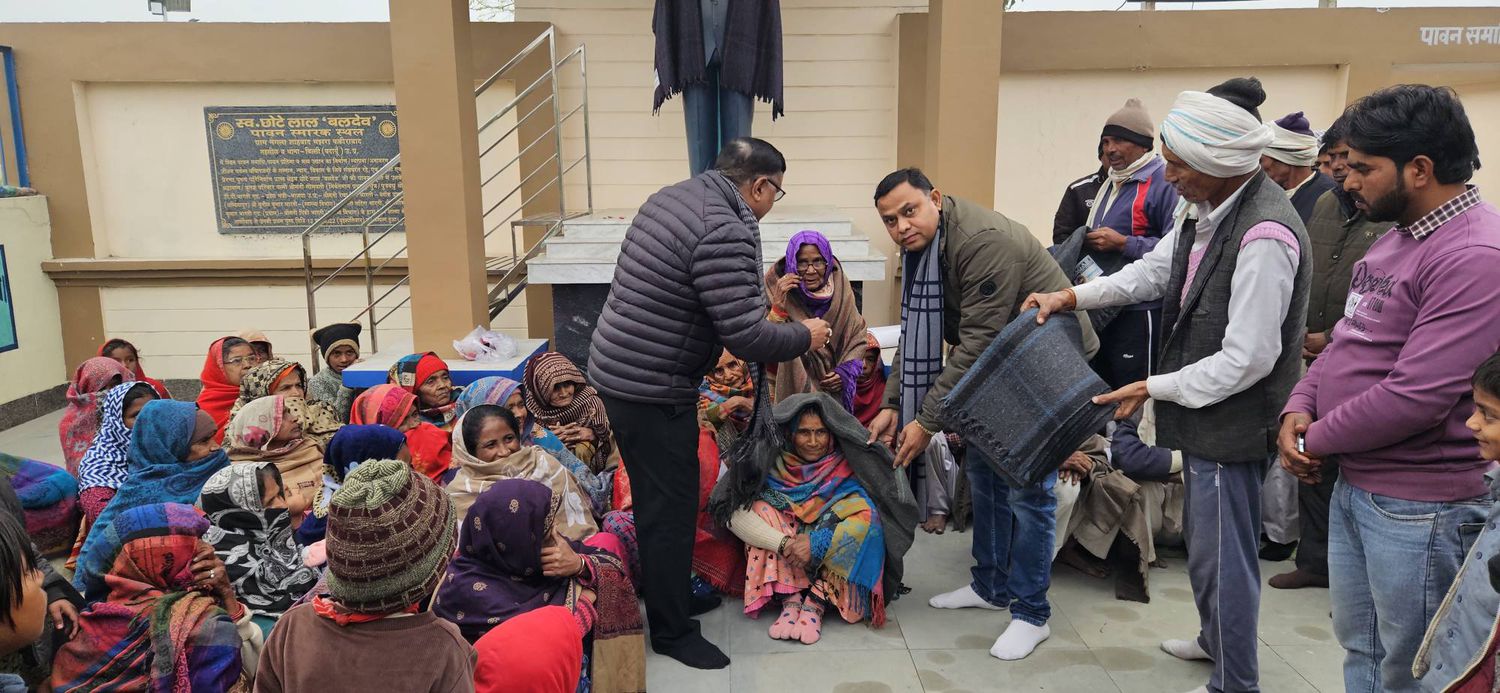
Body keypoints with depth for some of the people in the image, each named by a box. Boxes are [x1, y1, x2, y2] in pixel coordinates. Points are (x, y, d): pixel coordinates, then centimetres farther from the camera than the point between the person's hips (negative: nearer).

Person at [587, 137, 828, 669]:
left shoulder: (672, 196, 8)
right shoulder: (727, 232, -23)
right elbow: (747, 337, -24)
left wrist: (756, 291, 19)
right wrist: (805, 336, -6)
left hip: (618, 369, 10)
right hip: (652, 388, -10)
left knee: (656, 498, 23)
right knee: (671, 508, 4)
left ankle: (663, 593, 40)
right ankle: (672, 631, 19)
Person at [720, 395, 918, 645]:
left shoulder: (846, 469, -11)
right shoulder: (772, 466, -10)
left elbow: (867, 515, -24)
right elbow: (735, 515, -21)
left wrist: (817, 543, -33)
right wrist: (785, 544, -34)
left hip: (830, 565, -1)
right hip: (784, 566, 1)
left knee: (865, 514, -25)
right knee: (762, 509, -21)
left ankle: (815, 604, -28)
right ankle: (791, 599, -28)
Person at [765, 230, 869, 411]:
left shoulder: (839, 287, -6)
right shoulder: (780, 290, -15)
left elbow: (858, 335, 6)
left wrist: (846, 372, -6)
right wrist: (778, 306, -36)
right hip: (794, 390, -3)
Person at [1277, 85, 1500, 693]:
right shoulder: (1396, 237, 10)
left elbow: (1416, 395, -27)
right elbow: (1349, 341, 15)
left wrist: (1315, 440, -13)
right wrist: (1299, 407, -3)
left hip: (1420, 507, -9)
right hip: (1352, 485, 9)